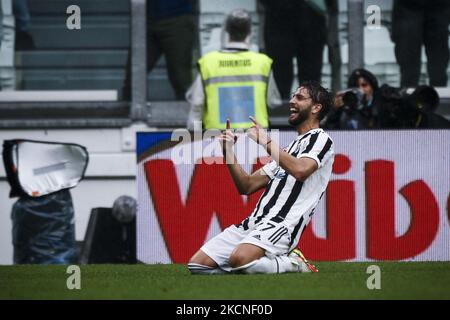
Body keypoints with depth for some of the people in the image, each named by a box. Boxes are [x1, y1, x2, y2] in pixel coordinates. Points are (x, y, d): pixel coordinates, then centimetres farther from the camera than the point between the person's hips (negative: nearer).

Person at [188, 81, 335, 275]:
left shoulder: (320, 139, 3)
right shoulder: (291, 146, 29)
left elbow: (300, 170, -21)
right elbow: (247, 186, 23)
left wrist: (266, 142, -13)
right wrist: (229, 153, 10)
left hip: (281, 224, -9)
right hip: (254, 222, 9)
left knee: (239, 259, -37)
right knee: (197, 264, -6)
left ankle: (292, 264, -9)